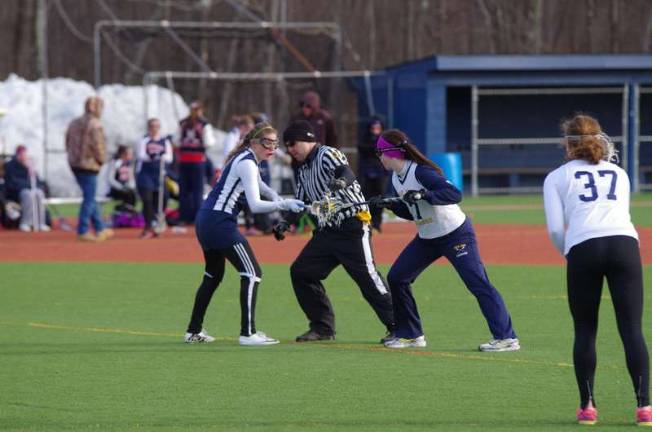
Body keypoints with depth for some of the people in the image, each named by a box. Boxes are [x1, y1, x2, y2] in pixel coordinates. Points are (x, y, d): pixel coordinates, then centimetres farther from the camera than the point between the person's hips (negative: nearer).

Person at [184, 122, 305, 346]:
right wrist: (284, 204, -32)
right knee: (252, 273, -11)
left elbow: (257, 184, 34)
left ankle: (194, 331, 27)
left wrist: (274, 195, 14)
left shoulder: (245, 159, 16)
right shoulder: (246, 163, -14)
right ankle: (247, 333, -15)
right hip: (220, 222, -10)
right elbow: (255, 205, -22)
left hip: (206, 220, 10)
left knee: (213, 276, 21)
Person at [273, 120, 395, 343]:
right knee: (301, 272, 5)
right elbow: (301, 202, 22)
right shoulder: (303, 171, 18)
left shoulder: (328, 155, -7)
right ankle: (323, 327, 11)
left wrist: (341, 182, -48)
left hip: (352, 224, -9)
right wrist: (285, 223, 7)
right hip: (326, 230, 9)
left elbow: (347, 173, -25)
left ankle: (397, 327, -10)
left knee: (366, 275, -14)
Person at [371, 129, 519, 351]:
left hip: (455, 233, -9)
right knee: (396, 277, 7)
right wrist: (389, 205, 0)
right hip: (427, 238, 10)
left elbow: (454, 194, -30)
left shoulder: (420, 172, -21)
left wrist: (424, 195, -38)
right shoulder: (396, 178, 6)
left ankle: (506, 338, -15)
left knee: (478, 283, -14)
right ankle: (410, 335, 18)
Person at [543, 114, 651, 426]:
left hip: (582, 250, -2)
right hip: (625, 243, 2)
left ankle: (587, 406, 9)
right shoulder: (619, 174, 27)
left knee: (585, 331, 10)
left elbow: (555, 228, 6)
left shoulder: (557, 177, 17)